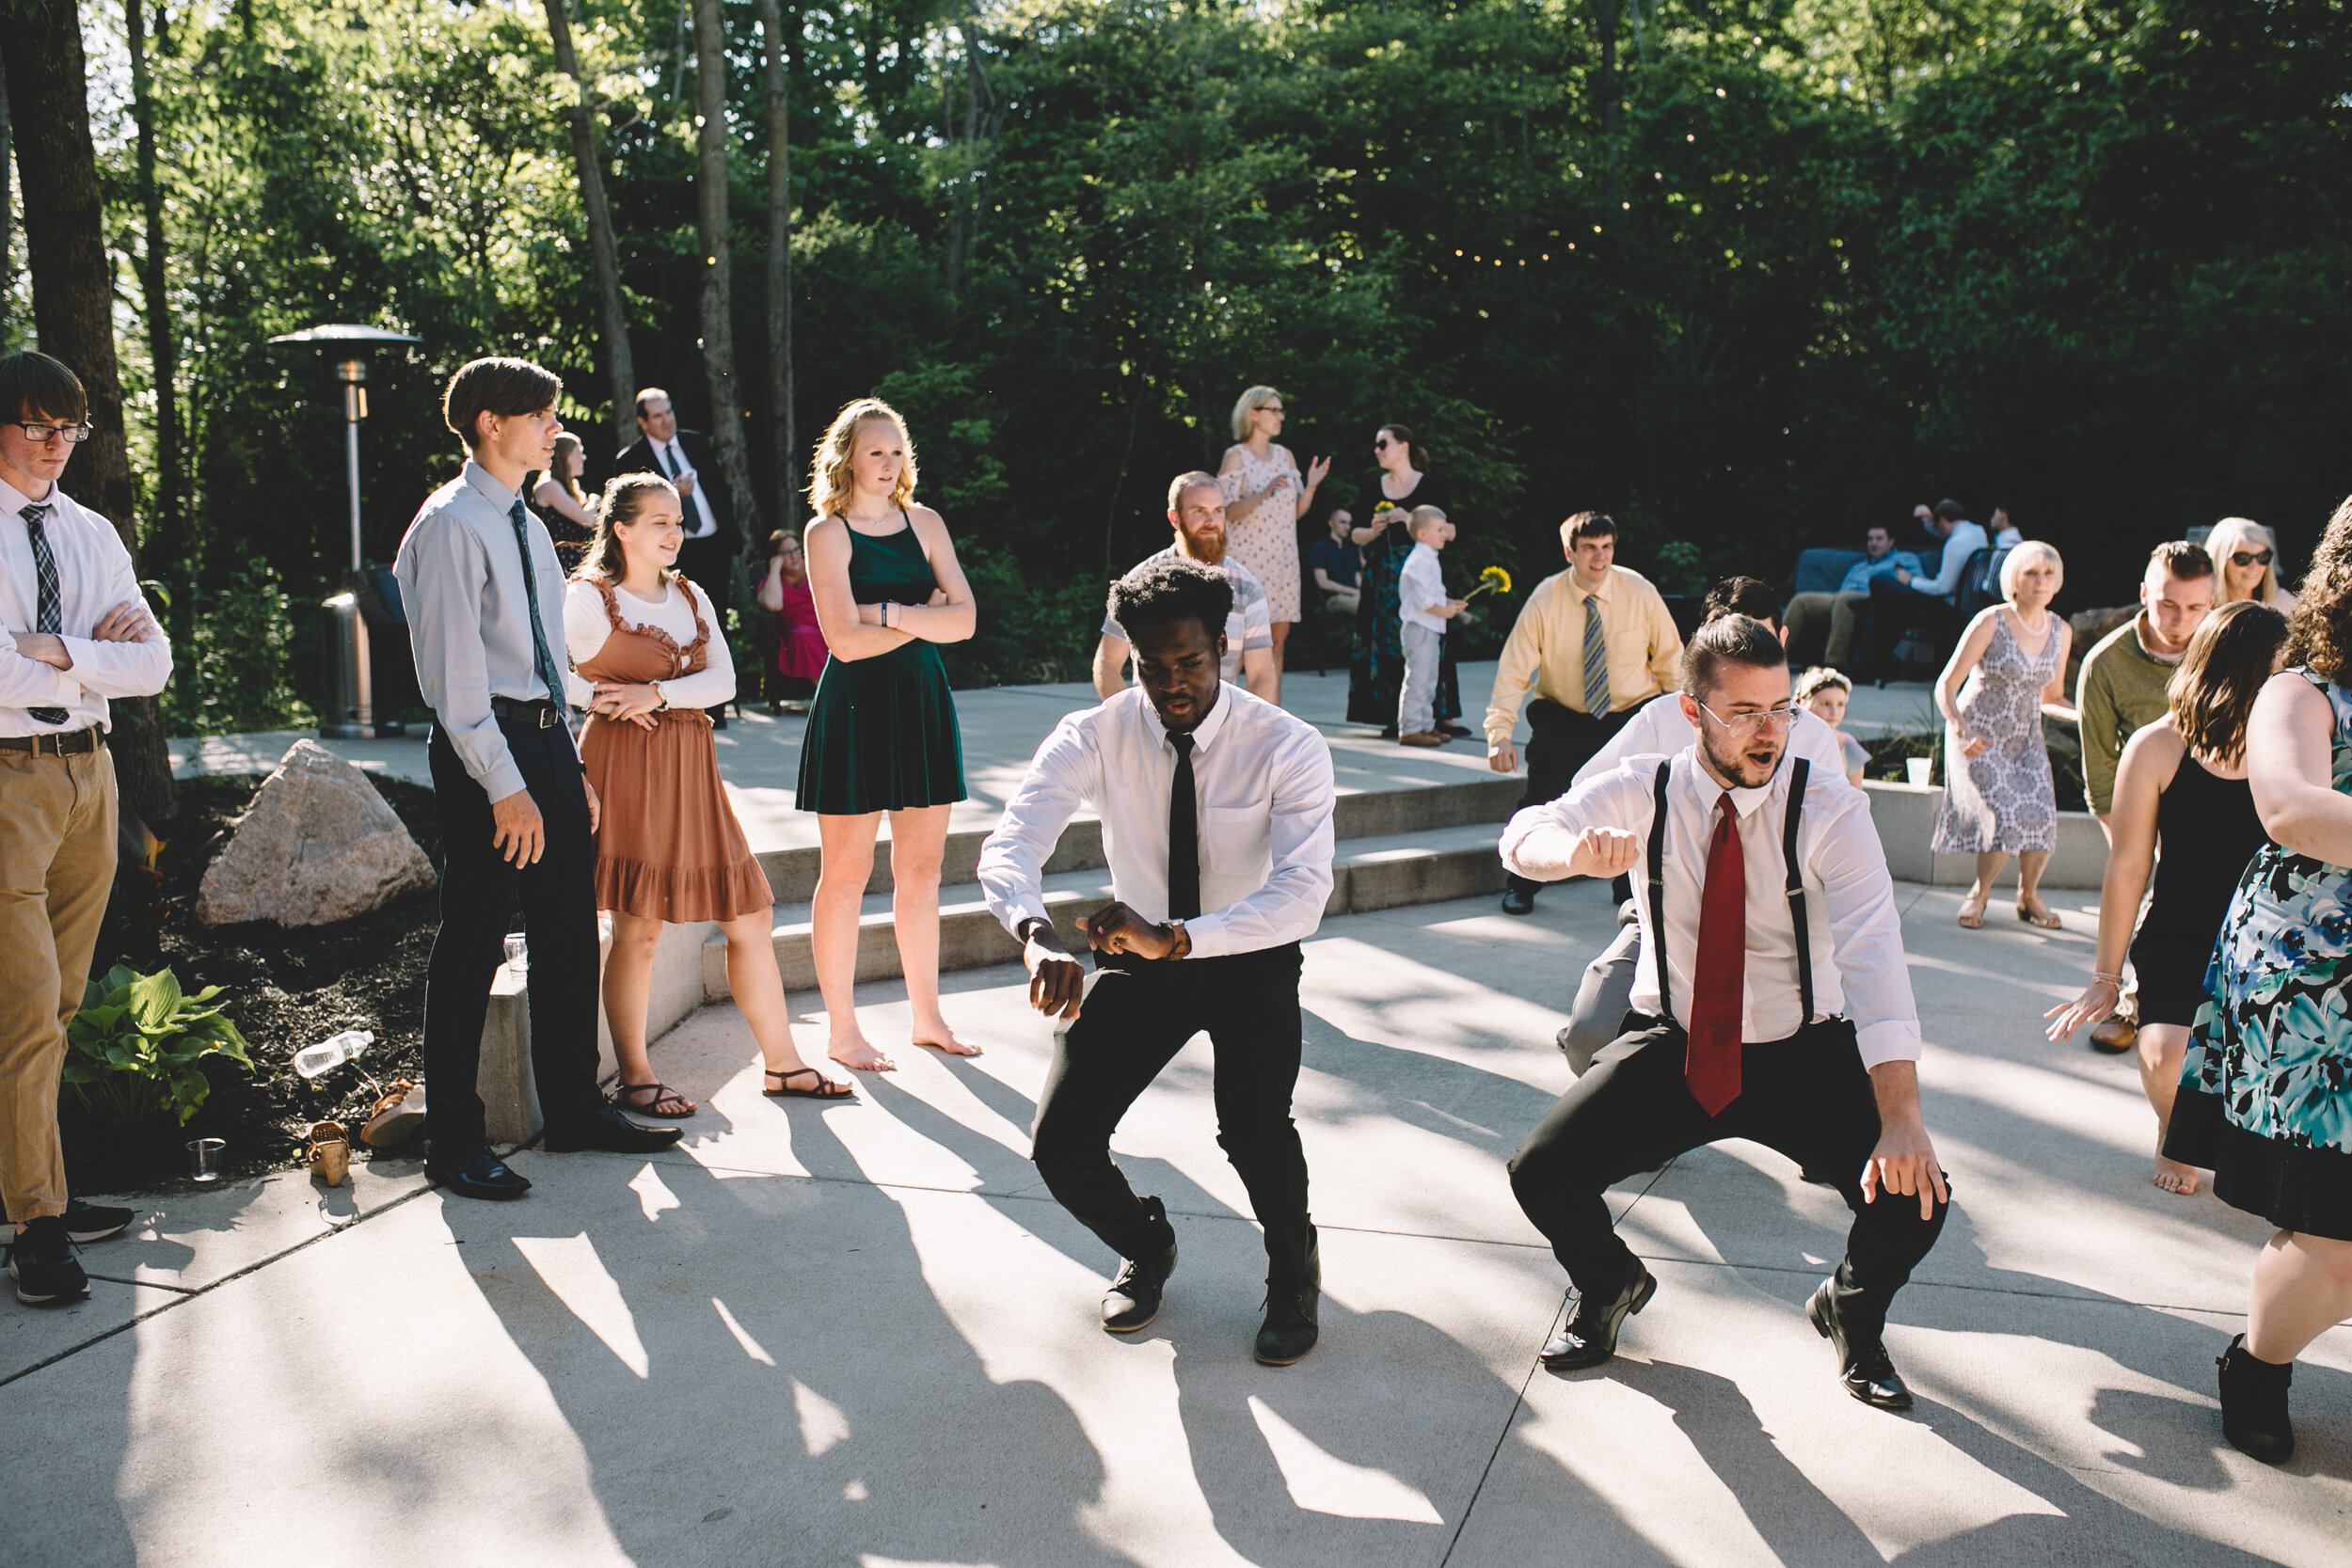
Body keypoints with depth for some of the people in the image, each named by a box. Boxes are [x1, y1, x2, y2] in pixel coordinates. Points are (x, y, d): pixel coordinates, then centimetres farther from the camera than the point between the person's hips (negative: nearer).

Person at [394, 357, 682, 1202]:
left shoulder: (527, 526, 17)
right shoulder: (453, 523, -10)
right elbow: (456, 668, -16)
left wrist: (570, 767, 17)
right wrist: (505, 787, -19)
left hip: (547, 735, 9)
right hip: (485, 748, -9)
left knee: (569, 933, 13)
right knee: (473, 945, -1)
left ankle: (574, 1108, 26)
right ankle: (455, 1142, 10)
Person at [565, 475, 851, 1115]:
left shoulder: (692, 598, 15)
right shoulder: (587, 598, -1)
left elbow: (724, 681, 4)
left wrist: (659, 694, -12)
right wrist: (608, 699, -9)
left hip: (691, 768, 6)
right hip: (626, 766, -6)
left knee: (750, 920, 6)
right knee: (637, 929, -5)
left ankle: (781, 1063, 16)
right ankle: (633, 1077, 9)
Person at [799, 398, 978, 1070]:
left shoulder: (924, 523, 9)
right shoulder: (827, 532, -5)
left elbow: (964, 619, -1)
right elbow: (846, 640, -15)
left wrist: (887, 613, -12)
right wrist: (925, 616, -8)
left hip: (922, 700, 5)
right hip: (855, 706, -5)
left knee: (921, 869, 10)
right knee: (846, 872, 1)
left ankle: (927, 1016, 21)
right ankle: (842, 1030, 11)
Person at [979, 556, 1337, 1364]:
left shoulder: (1287, 746, -19)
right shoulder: (1093, 737, -14)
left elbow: (1304, 891, -31)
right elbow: (1007, 845, -27)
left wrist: (1174, 938, -46)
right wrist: (1036, 934, -50)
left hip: (1250, 959, -2)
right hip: (1141, 957, 3)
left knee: (1254, 1127, -29)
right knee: (1061, 1145, -14)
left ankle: (1293, 1271, 7)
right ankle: (1145, 1245, 23)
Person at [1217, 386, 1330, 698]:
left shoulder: (1284, 455, 14)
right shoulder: (1236, 456, -3)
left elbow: (1297, 511, 15)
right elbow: (1228, 512, -12)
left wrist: (1311, 485, -3)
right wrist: (1264, 494, -25)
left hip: (1282, 559, 6)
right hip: (1247, 557, -6)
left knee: (1278, 638, 5)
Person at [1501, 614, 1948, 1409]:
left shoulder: (1831, 810, -15)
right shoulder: (1643, 792, -8)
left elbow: (1874, 954, -27)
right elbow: (1523, 836, -23)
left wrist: (1900, 1119, -39)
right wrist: (1578, 849, -50)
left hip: (1802, 1052, -1)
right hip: (1671, 1046, 1)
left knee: (1914, 1195, -21)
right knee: (1540, 1173, -15)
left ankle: (1850, 1311, 17)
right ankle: (1610, 1284, 22)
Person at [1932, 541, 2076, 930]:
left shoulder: (2061, 631, 3)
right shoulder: (1990, 622, -13)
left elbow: (2051, 697, 14)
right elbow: (1946, 684, -14)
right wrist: (1962, 731, -29)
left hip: (2025, 740, 4)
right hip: (1977, 739, -4)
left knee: (2042, 817, -16)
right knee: (2006, 818, -22)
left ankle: (2028, 896, 12)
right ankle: (1979, 893, 6)